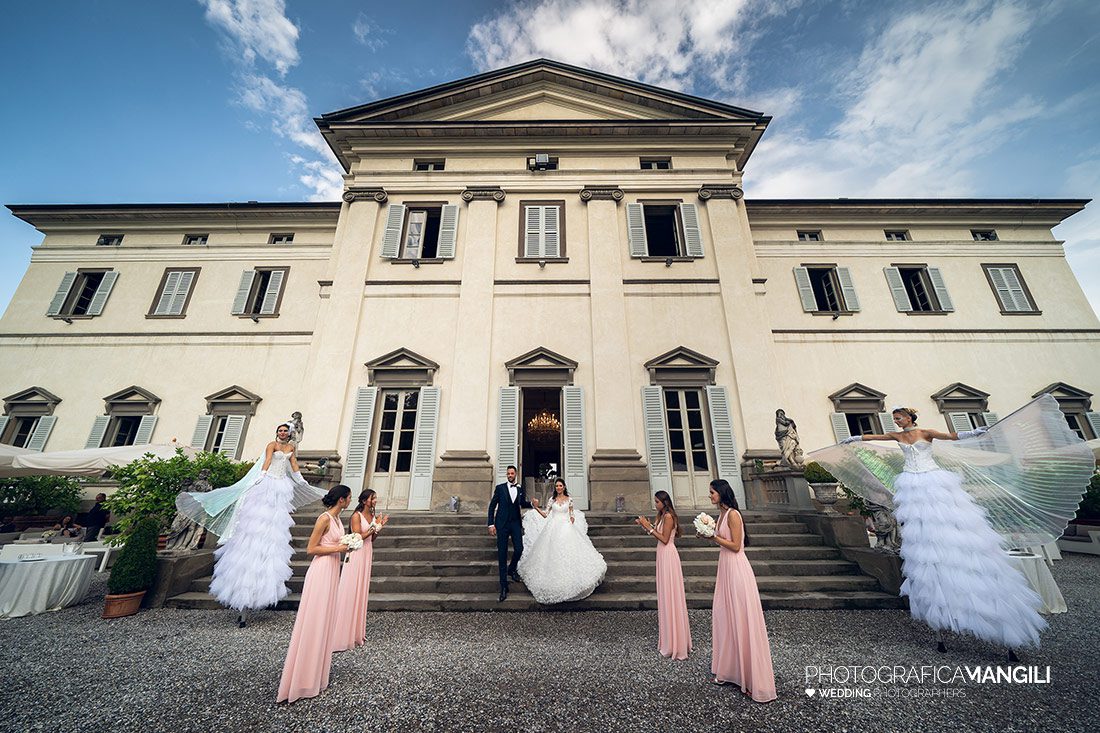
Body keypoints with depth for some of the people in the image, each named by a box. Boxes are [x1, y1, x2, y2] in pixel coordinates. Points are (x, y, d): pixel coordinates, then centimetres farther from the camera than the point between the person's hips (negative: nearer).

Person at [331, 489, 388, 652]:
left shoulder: (373, 515, 7)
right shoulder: (357, 516, -13)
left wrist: (380, 526, -3)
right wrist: (374, 527, -21)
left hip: (367, 553, 7)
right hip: (357, 554, -7)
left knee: (362, 591, 14)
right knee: (350, 592, -1)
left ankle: (357, 631, 27)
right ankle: (343, 634, 11)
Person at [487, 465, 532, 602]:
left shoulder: (520, 489, 7)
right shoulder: (500, 488, -1)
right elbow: (492, 506, 0)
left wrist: (532, 503, -1)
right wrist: (491, 524, -7)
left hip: (515, 523, 2)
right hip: (502, 524, -2)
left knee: (519, 549, -5)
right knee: (502, 554, 0)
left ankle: (511, 569, 28)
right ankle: (504, 586, 10)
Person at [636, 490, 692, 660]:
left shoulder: (668, 516, -17)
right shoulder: (661, 516, 10)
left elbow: (664, 539, -19)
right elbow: (657, 536, 11)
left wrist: (649, 527, -18)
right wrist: (645, 525, 4)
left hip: (668, 555, -9)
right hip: (663, 555, 9)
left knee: (670, 595, 0)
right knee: (665, 595, 17)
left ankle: (674, 641, 12)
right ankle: (668, 635, 32)